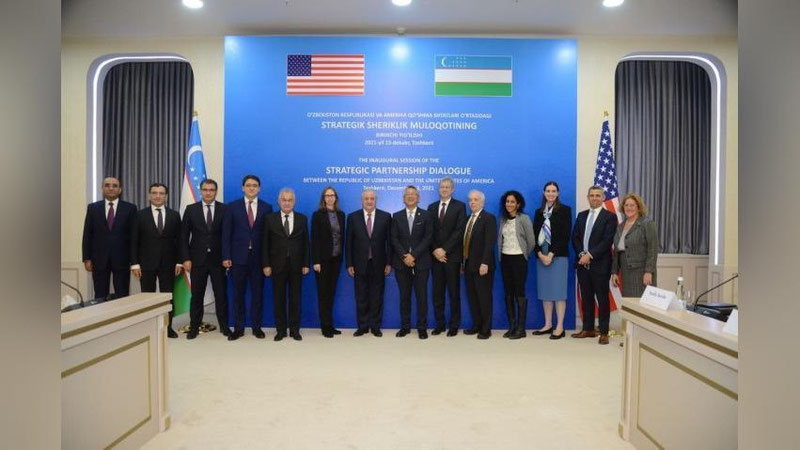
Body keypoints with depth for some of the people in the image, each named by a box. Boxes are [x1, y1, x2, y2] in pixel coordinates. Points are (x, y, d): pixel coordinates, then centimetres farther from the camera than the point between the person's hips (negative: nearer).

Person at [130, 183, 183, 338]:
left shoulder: (174, 215, 6)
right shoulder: (140, 215, 3)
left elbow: (179, 240, 5)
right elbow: (134, 241, 1)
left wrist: (179, 261, -1)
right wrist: (135, 263, -6)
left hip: (168, 263, 1)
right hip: (147, 263, -1)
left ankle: (168, 327, 14)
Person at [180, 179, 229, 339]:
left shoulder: (224, 209, 1)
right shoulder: (191, 209, 4)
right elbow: (184, 236, 3)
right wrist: (186, 258, -4)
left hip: (218, 259, 0)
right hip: (197, 259, 1)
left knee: (221, 295, 5)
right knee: (196, 295, 8)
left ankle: (224, 326, 17)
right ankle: (194, 327, 19)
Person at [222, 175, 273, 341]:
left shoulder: (266, 208, 4)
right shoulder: (232, 207, 4)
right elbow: (226, 233, 1)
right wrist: (226, 256, -7)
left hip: (258, 257, 0)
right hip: (238, 257, 0)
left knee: (258, 292, 7)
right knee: (238, 293, 6)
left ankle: (256, 327, 18)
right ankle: (238, 328, 16)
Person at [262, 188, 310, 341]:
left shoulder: (302, 219, 5)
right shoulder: (270, 219, 3)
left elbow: (305, 243, 4)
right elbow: (265, 243, 1)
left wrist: (306, 264, -1)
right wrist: (266, 264, -6)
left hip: (296, 265, 1)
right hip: (278, 265, 0)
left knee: (295, 298, 6)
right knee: (279, 299, 6)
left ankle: (294, 330, 16)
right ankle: (280, 330, 16)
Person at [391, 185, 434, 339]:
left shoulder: (426, 216, 3)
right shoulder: (397, 216, 9)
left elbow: (427, 238, -4)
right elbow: (394, 239, 3)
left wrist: (413, 255, -13)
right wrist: (404, 256, -10)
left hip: (420, 262, -2)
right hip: (402, 263, 2)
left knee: (421, 296, 2)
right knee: (404, 296, 7)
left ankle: (422, 327, 11)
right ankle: (405, 326, 17)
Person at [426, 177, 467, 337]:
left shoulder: (459, 206, 0)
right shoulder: (432, 207, 12)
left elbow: (459, 231, -9)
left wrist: (444, 250, -14)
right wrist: (435, 250, -7)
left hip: (452, 255, -3)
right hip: (435, 255, 3)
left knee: (454, 292, 5)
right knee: (437, 292, 6)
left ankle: (454, 325, 14)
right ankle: (439, 324, 15)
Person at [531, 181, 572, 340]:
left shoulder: (565, 210, 1)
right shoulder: (539, 212, 13)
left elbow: (565, 235, -7)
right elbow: (535, 235, 9)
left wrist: (551, 254, -13)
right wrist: (539, 254, -6)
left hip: (558, 255, -4)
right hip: (541, 256, 4)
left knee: (558, 291, -3)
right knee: (545, 291, 6)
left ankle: (559, 327, 2)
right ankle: (548, 325, 14)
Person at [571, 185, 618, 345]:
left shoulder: (610, 216, -3)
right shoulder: (581, 215, 13)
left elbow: (607, 241, -12)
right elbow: (575, 238, 10)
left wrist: (590, 255, -16)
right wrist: (582, 254, -6)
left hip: (600, 264, -5)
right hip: (583, 264, 5)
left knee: (602, 299, 3)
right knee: (586, 298, 11)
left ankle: (604, 332, 11)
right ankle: (588, 329, 21)